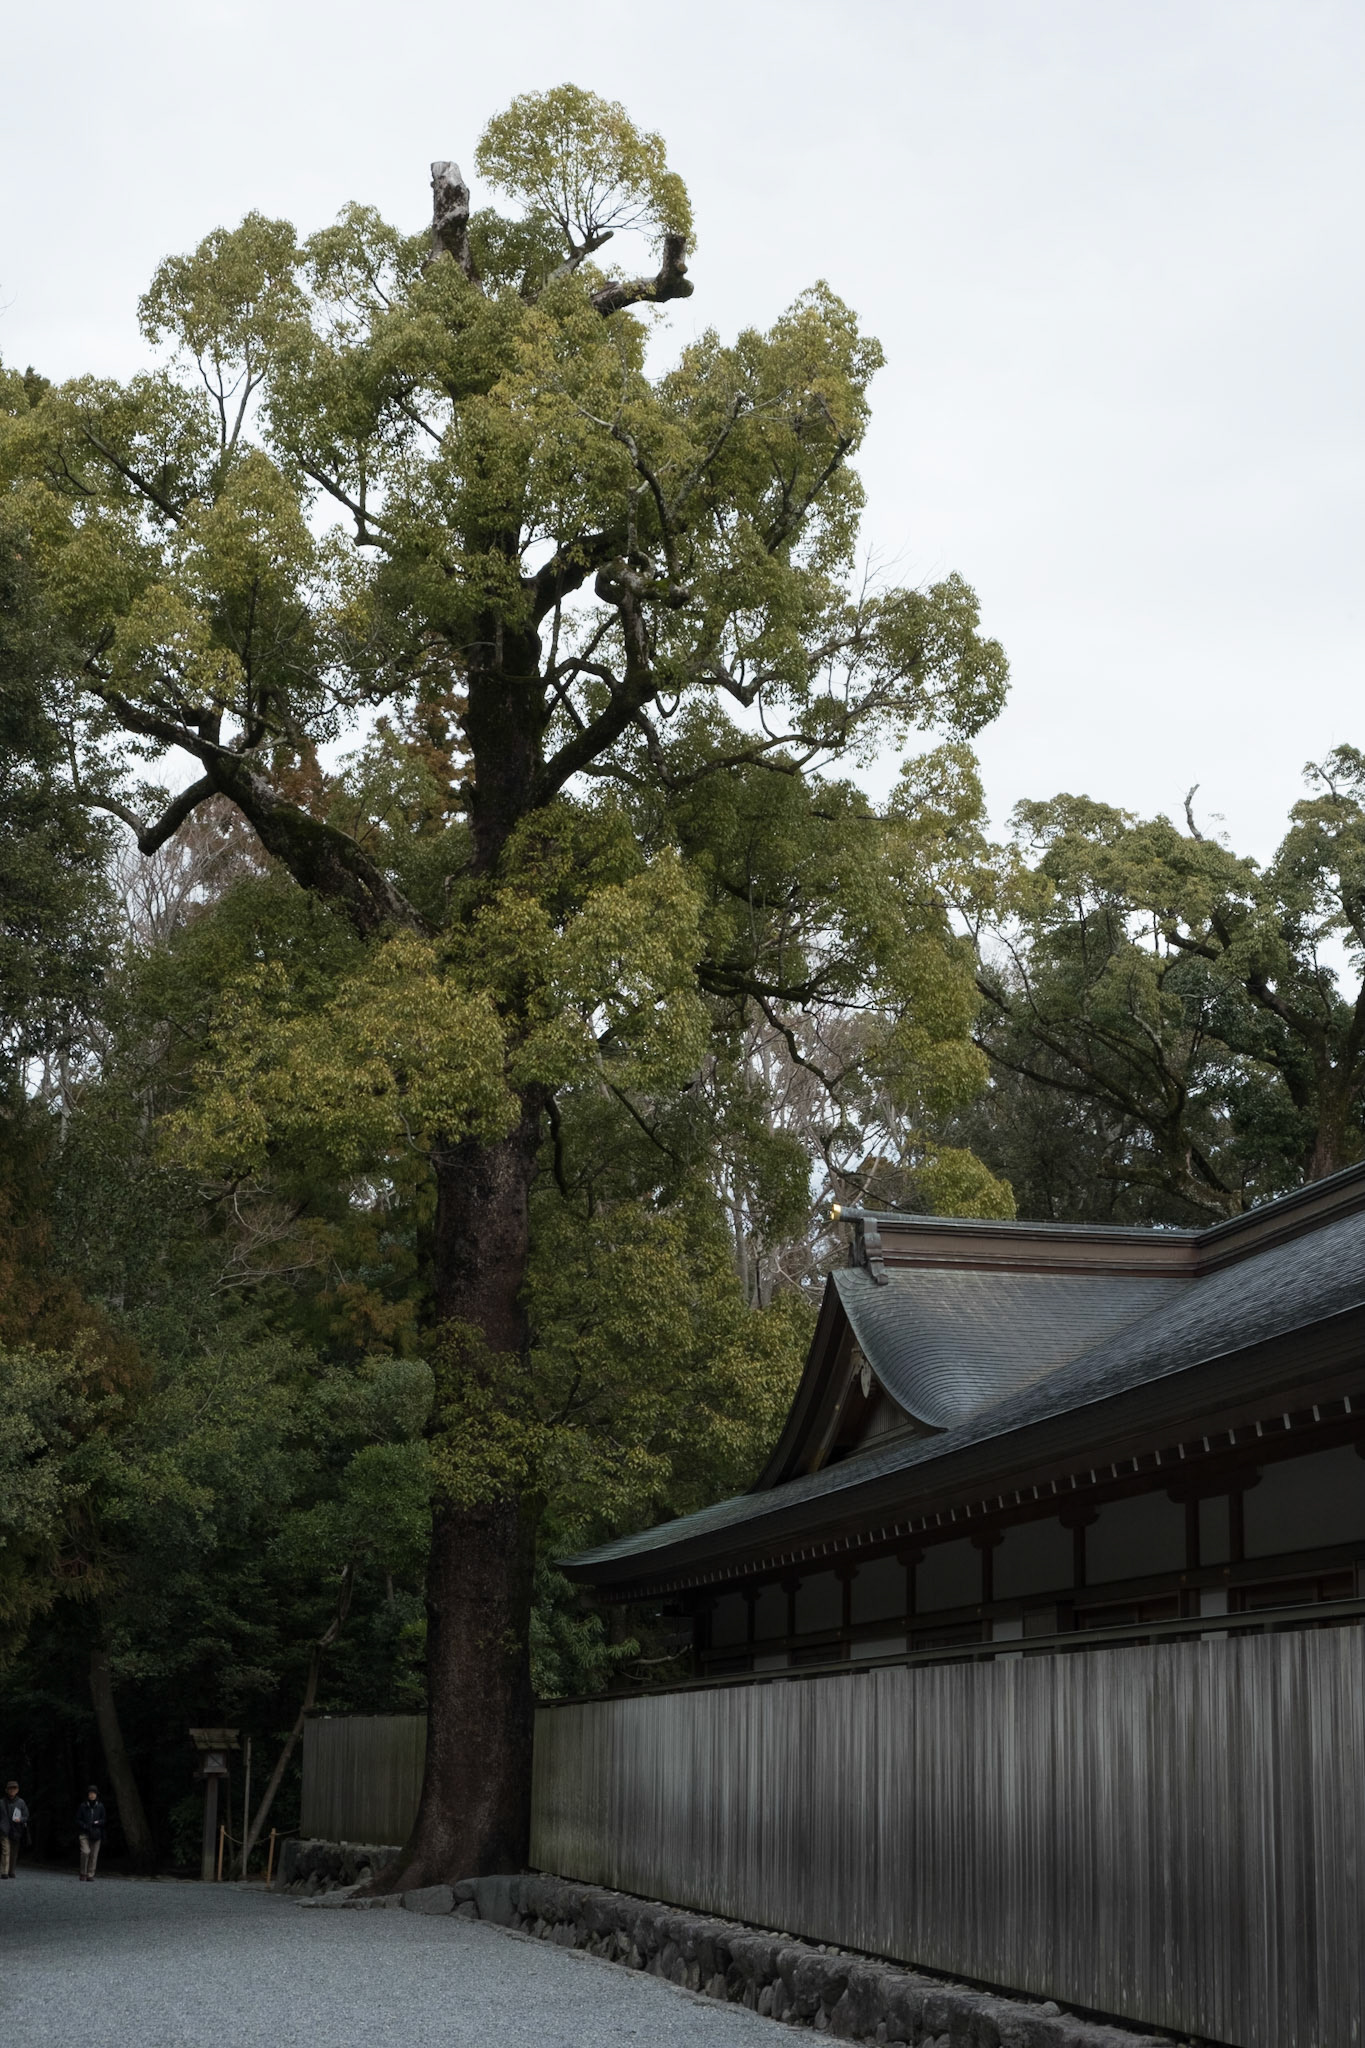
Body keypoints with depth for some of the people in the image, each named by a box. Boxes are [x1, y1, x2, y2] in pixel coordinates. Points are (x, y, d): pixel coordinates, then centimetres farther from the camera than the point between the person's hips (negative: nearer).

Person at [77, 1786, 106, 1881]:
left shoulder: (100, 1807, 6)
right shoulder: (83, 1807, 2)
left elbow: (104, 1819, 10)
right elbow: (78, 1820, 4)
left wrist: (98, 1822, -10)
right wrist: (85, 1826, -12)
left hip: (96, 1834, 2)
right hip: (85, 1834, -2)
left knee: (94, 1855, 1)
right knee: (85, 1852, -18)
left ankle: (90, 1875, 10)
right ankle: (83, 1874, -3)